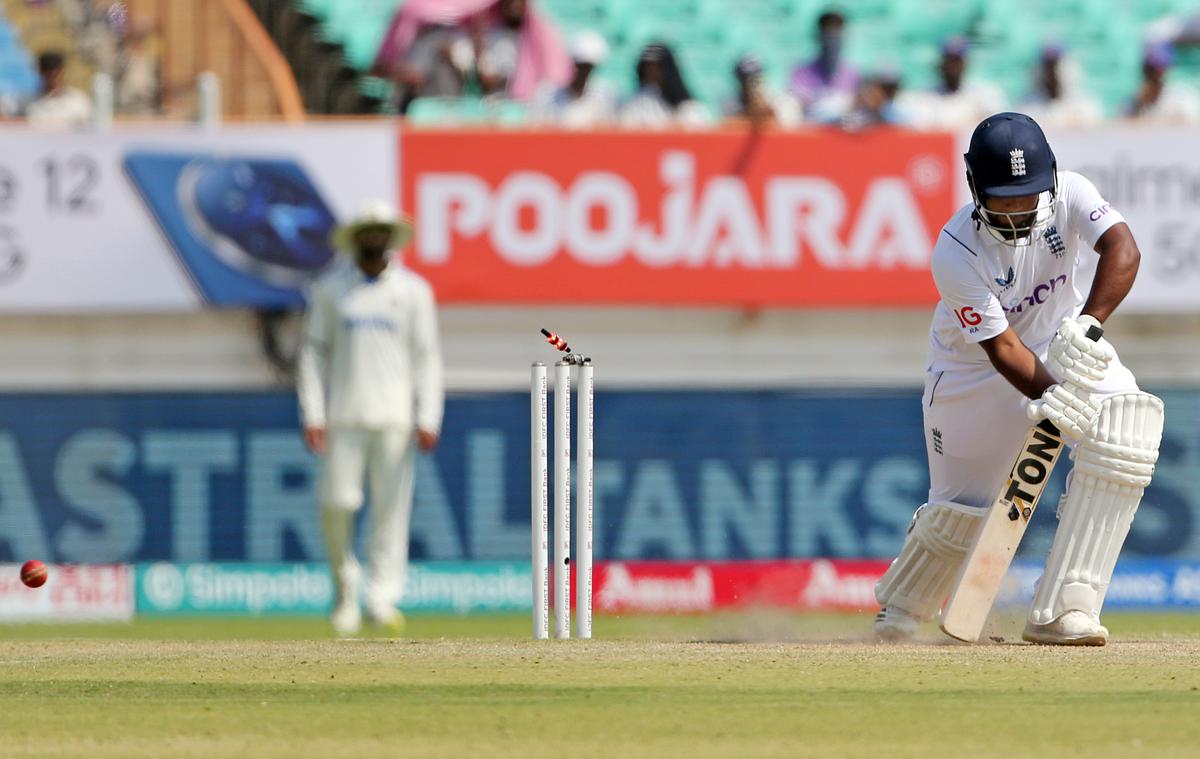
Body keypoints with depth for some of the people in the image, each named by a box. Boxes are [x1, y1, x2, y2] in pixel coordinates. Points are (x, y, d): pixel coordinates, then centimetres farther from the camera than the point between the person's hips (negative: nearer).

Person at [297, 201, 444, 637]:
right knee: (337, 503, -7)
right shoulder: (331, 289, 7)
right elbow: (314, 352, 6)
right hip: (344, 418, 0)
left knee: (392, 508, -6)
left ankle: (382, 601, -5)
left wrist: (428, 420, -4)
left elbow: (427, 357, 5)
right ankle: (345, 588, 15)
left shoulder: (413, 291, 7)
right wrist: (312, 415, -3)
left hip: (396, 419, 0)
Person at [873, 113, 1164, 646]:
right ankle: (899, 608, 39)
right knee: (964, 505, 2)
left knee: (1124, 418, -27)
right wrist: (1053, 400, -47)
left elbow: (1123, 252, -38)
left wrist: (1086, 327, -53)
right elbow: (1002, 348, -30)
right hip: (974, 366, -2)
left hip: (1063, 345, 2)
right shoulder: (956, 255, -30)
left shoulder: (1068, 194, -22)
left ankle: (1062, 611, -28)